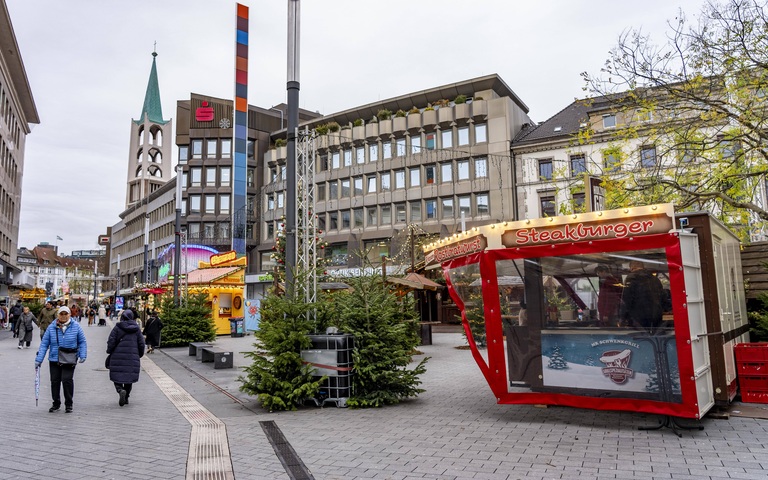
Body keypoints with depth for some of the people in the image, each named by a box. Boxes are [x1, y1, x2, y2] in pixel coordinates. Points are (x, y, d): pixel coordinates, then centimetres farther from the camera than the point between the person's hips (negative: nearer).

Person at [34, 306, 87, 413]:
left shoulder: (76, 326, -4)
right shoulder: (51, 327, -2)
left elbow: (82, 342, 4)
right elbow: (44, 344, 1)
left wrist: (83, 355, -5)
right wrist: (39, 359, -3)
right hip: (54, 360, 2)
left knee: (67, 380, -9)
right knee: (55, 381, 9)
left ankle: (68, 404, 8)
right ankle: (56, 403, 27)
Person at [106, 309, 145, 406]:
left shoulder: (117, 328, -4)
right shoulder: (136, 329, 4)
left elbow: (111, 342, -6)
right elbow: (141, 344, 5)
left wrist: (109, 352, 12)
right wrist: (139, 355, 19)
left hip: (118, 357, -2)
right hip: (132, 358, 2)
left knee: (117, 377, 5)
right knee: (129, 377, 13)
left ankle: (121, 390, -21)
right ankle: (126, 397, 17)